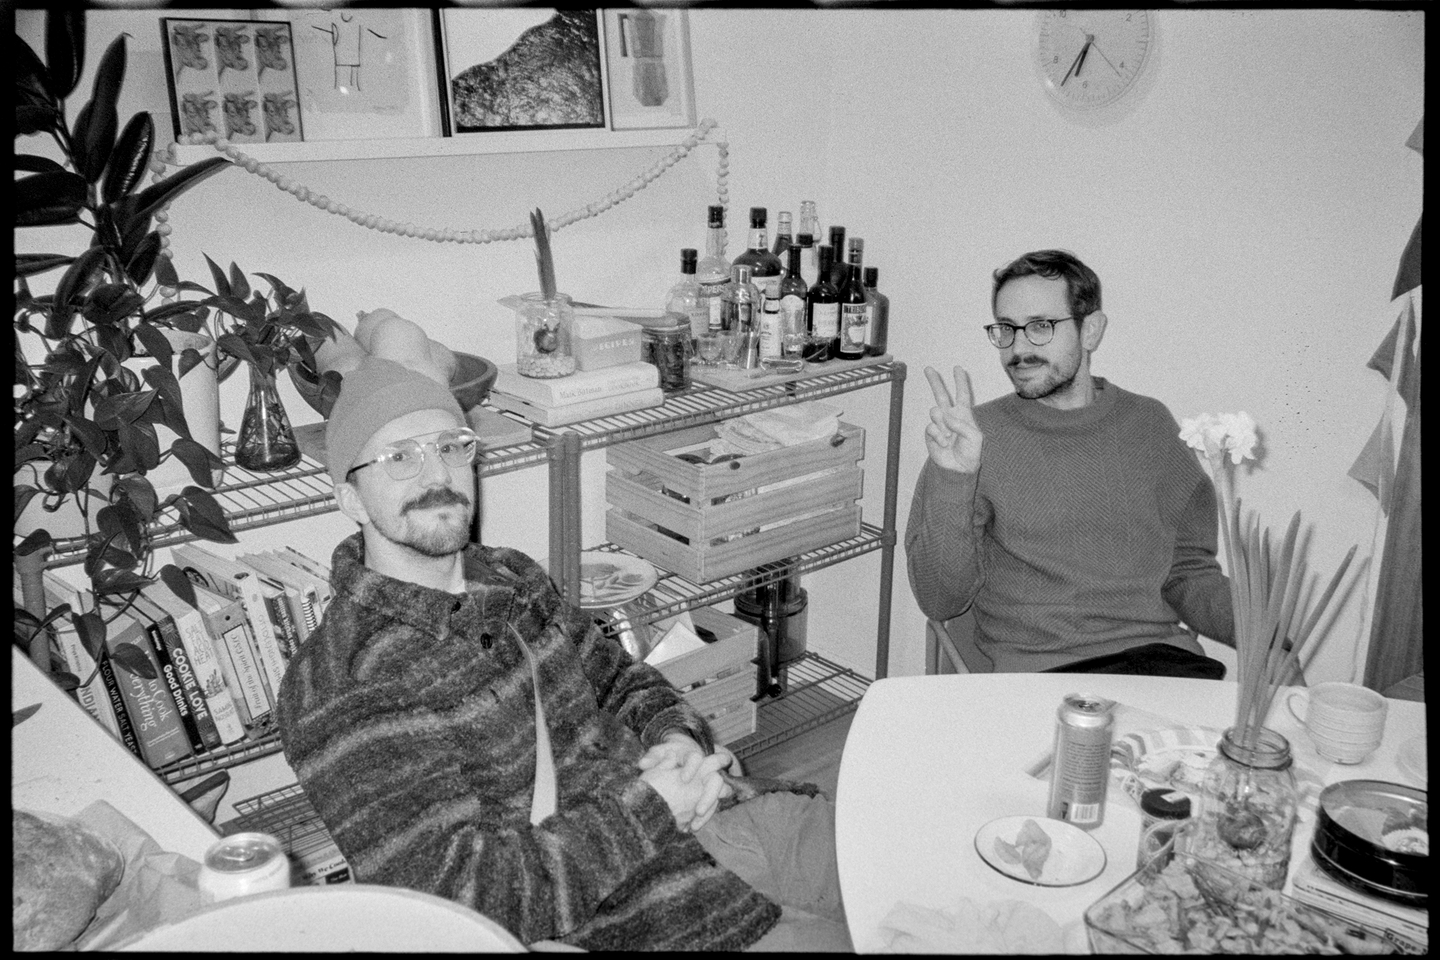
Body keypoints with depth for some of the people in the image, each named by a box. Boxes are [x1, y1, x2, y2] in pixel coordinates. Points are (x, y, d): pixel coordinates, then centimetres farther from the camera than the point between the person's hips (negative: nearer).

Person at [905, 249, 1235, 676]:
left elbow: (1188, 572, 18)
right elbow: (940, 601, -4)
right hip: (1039, 668, -3)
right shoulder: (974, 436, 2)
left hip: (1162, 656, 3)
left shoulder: (1149, 424, 13)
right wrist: (952, 479, -17)